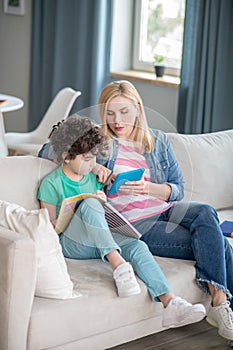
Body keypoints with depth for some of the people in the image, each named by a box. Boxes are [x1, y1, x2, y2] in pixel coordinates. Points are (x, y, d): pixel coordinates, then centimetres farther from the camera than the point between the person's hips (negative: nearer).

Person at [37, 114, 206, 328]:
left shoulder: (93, 178, 16)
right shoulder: (52, 184, -2)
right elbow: (50, 226, -3)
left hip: (100, 239, 5)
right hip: (70, 243, -5)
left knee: (137, 246, -26)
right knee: (90, 204, -33)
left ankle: (170, 304, -41)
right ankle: (119, 266, -43)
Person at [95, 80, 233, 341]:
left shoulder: (158, 140, 13)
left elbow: (178, 189, 8)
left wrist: (149, 188, -15)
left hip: (165, 210, 4)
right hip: (135, 225, -4)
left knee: (205, 212, -30)